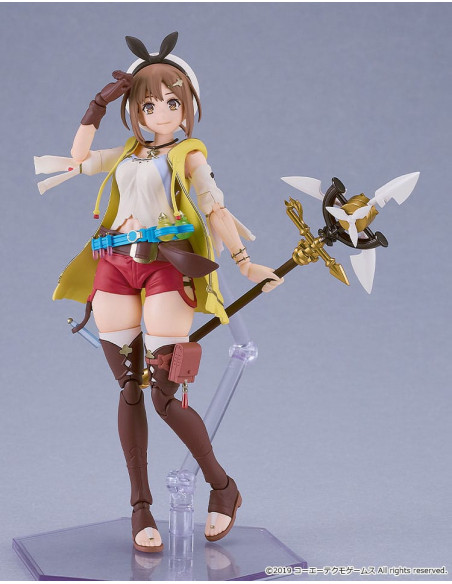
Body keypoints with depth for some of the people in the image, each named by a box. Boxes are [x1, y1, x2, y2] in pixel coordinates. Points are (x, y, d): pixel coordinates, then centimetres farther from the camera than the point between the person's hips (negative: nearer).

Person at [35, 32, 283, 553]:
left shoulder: (188, 156, 10)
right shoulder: (128, 153, 23)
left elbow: (215, 210, 4)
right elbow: (80, 158, 33)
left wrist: (245, 263, -3)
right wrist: (99, 102, 28)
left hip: (165, 264, -5)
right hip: (113, 267, 5)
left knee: (164, 394, -10)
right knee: (129, 389, 1)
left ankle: (223, 488, 9)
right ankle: (141, 507, 8)